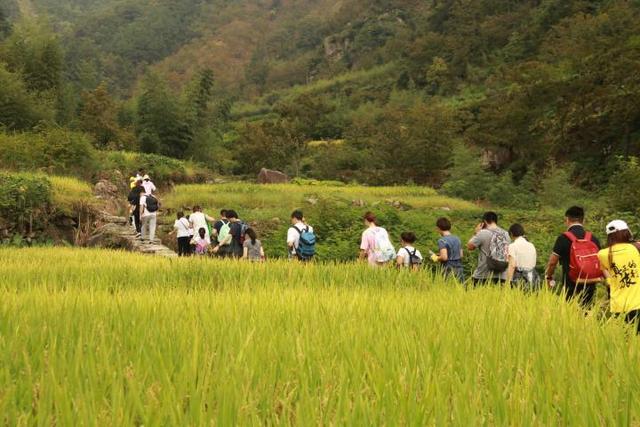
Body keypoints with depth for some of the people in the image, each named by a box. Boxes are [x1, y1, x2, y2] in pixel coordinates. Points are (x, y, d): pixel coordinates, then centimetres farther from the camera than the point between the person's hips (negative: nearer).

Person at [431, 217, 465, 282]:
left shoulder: (442, 241, -11)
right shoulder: (457, 239, 10)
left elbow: (444, 257, -20)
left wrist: (436, 258, -1)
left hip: (449, 271, -6)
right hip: (459, 270, 6)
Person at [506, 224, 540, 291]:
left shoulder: (513, 246, -4)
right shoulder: (531, 246, 13)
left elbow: (512, 265, -13)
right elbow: (534, 262, 14)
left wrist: (507, 283, -15)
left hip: (519, 280, -5)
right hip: (533, 279, 5)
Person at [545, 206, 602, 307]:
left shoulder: (563, 238, -8)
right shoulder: (593, 239, 4)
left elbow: (552, 262, -4)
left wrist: (549, 277, 13)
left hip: (571, 288, -4)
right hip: (590, 288, 4)